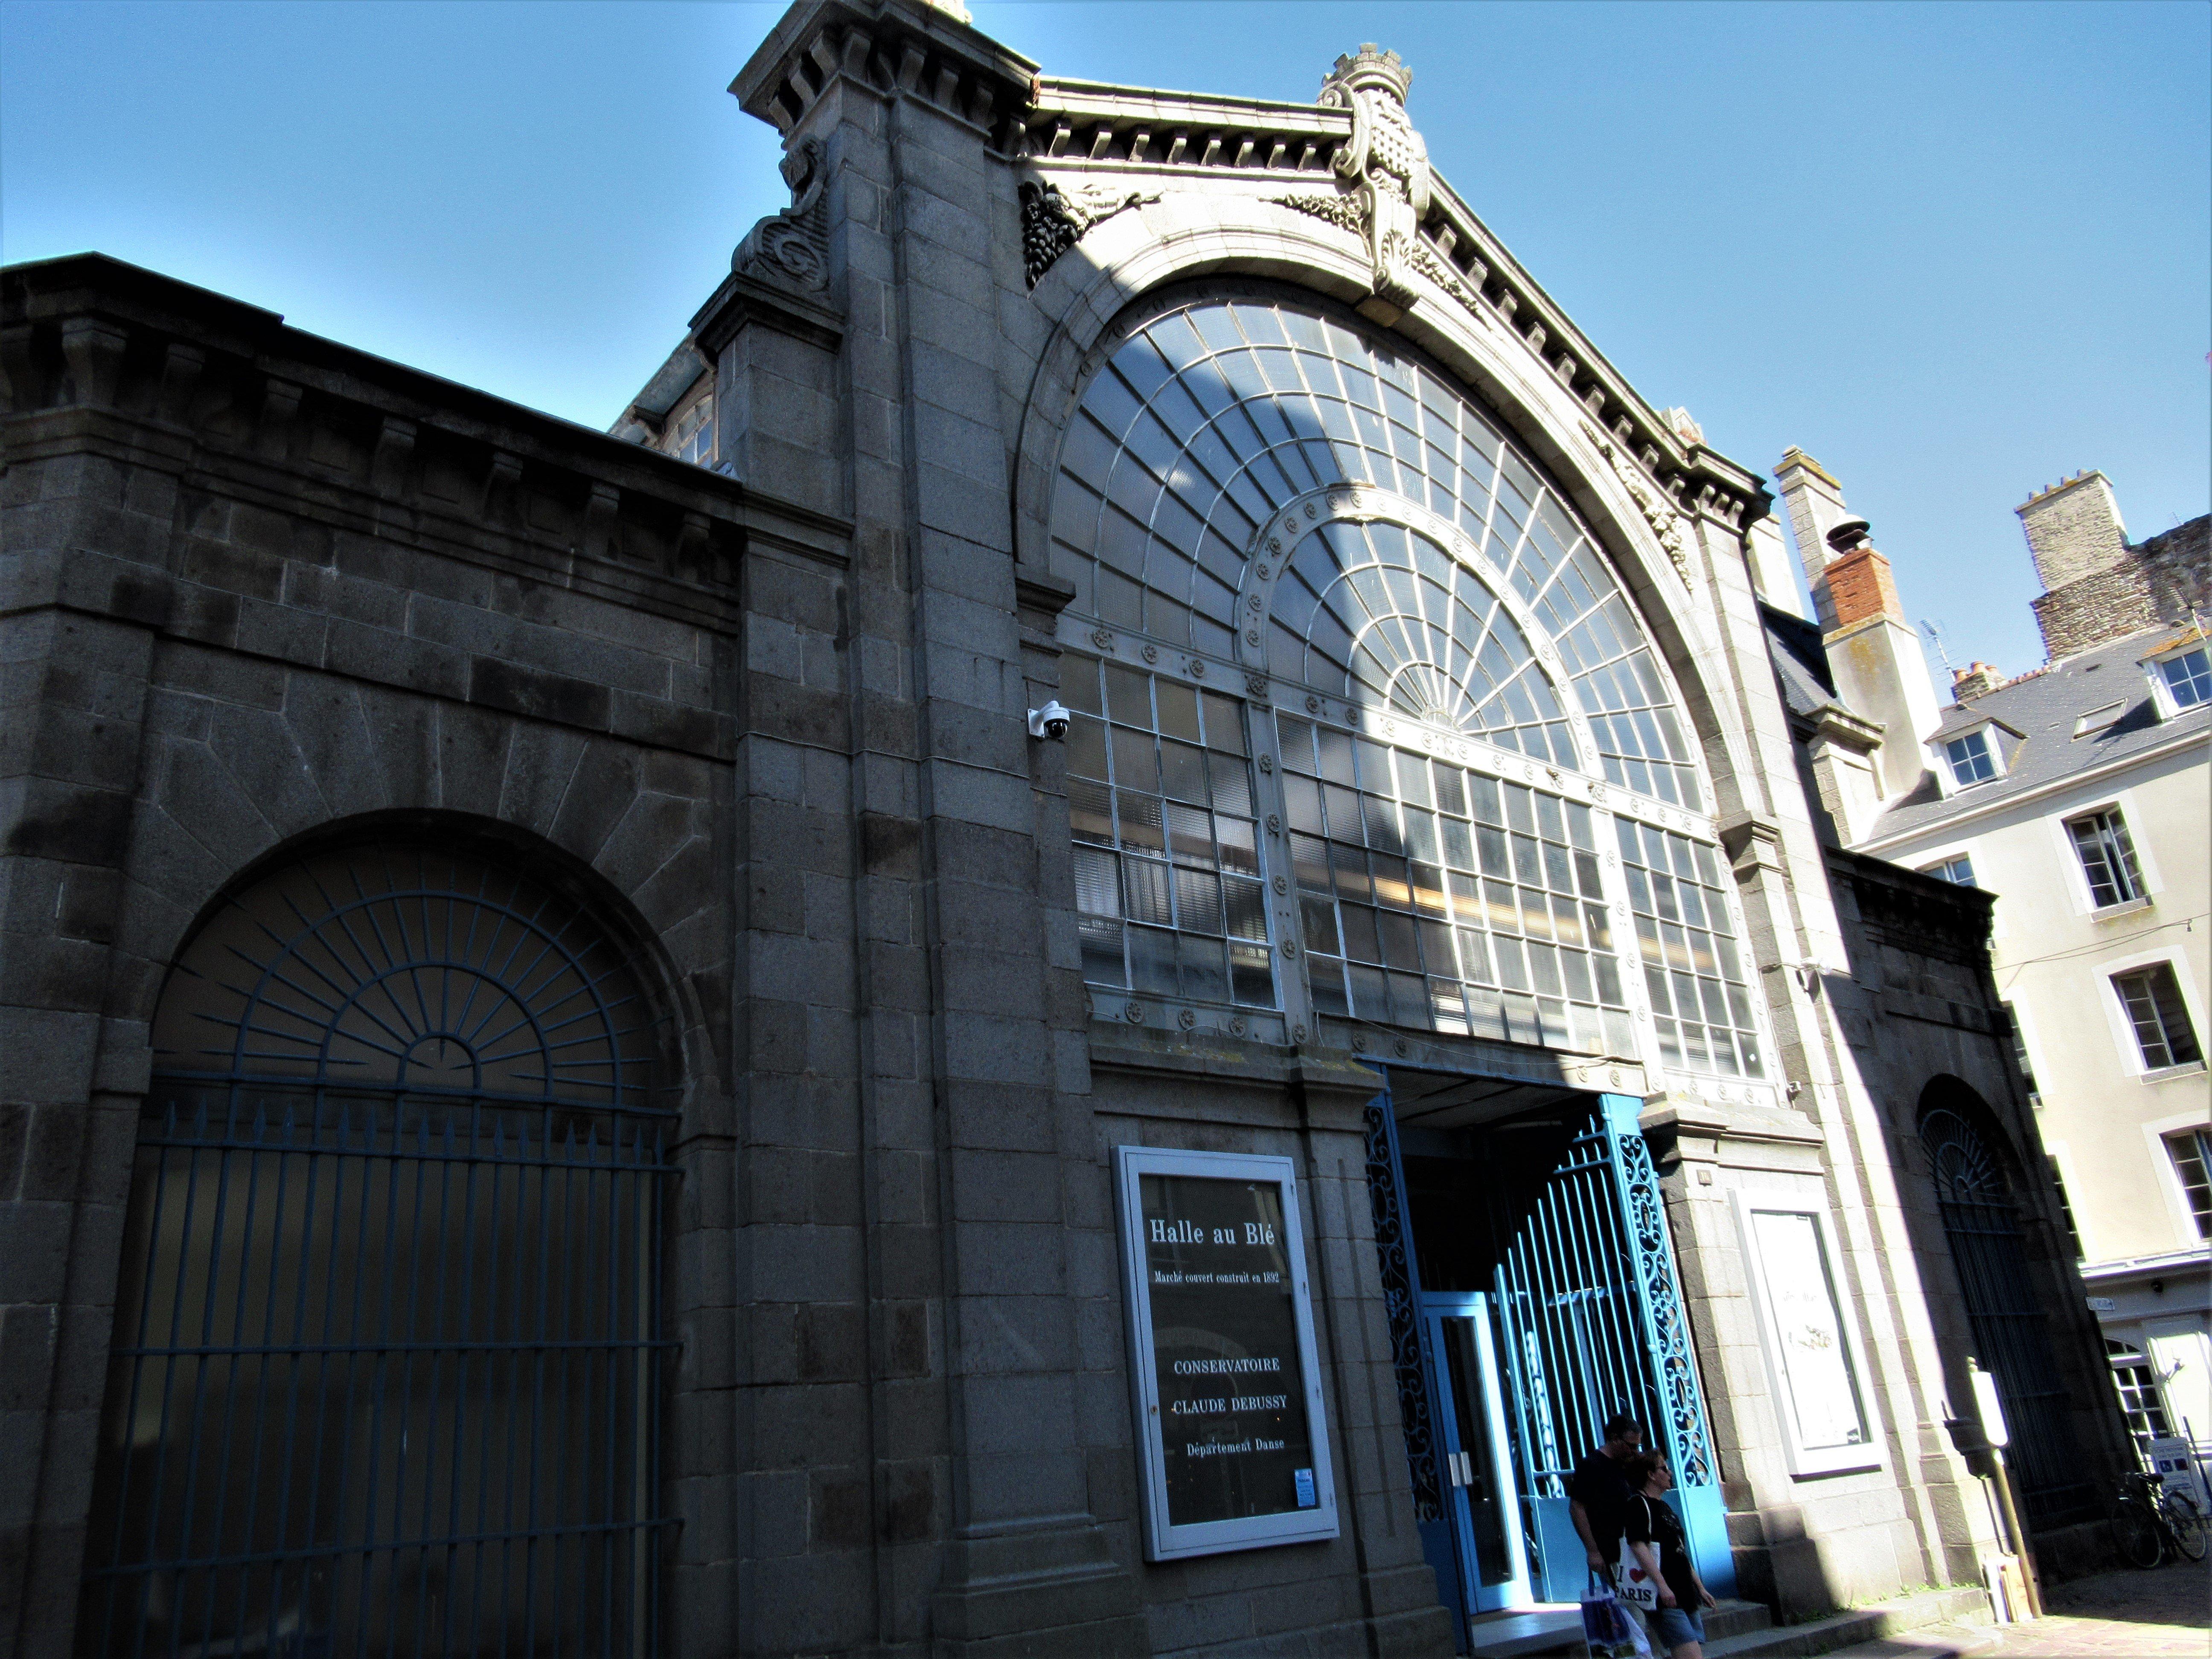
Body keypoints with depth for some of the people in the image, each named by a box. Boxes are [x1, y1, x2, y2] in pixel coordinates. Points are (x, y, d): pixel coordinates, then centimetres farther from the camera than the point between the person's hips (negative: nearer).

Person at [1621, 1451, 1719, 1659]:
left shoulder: (1665, 1507, 22)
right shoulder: (1639, 1504, -7)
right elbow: (1638, 1546, -19)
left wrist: (1701, 1589, 24)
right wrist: (1662, 1586, -26)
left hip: (1687, 1595, 9)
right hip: (1666, 1597, -9)